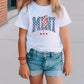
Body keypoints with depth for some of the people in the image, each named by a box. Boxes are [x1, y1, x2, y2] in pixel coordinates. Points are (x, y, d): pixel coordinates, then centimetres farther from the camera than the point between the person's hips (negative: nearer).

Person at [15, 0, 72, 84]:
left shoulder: (59, 9, -1)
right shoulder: (26, 10, -3)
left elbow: (64, 37, 3)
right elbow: (22, 38, 0)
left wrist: (68, 61, 6)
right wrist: (23, 63, 0)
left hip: (54, 57, 0)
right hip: (33, 56, 0)